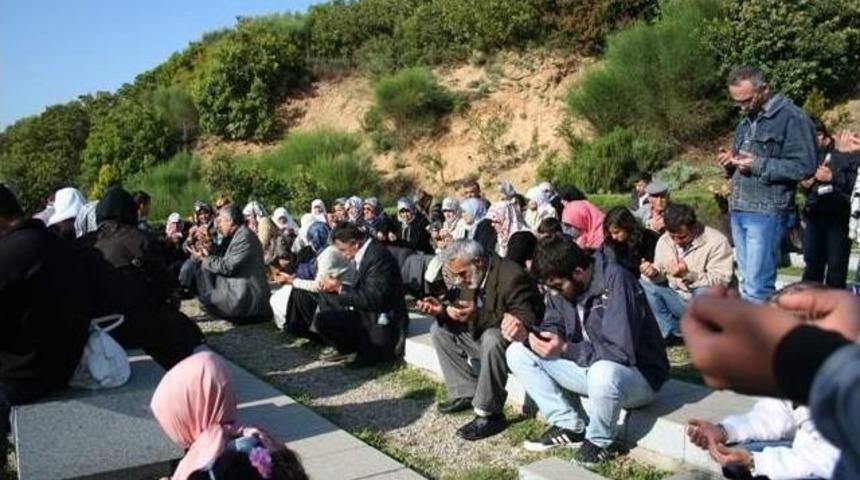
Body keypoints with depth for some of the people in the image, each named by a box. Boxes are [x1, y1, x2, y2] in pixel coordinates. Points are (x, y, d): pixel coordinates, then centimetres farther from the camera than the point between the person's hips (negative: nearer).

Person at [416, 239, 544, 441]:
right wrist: (443, 311, -14)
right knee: (439, 330, 4)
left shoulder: (512, 277, -27)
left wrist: (479, 316, -40)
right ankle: (466, 394, 2)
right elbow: (466, 315, 8)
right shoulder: (470, 277, -1)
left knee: (492, 338, -38)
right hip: (482, 335, 9)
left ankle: (489, 414, -26)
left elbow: (526, 322, -33)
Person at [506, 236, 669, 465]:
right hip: (587, 365, 7)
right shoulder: (560, 286, -5)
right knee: (517, 353, -3)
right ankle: (568, 425, 0)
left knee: (603, 374, -41)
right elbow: (552, 330, 2)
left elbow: (622, 352, -30)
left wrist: (566, 349, -37)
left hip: (636, 373, -7)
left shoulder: (616, 281, -27)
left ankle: (600, 441, -10)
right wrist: (526, 335, -19)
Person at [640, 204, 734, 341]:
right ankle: (672, 332, -13)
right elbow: (660, 273, 6)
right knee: (645, 284, -16)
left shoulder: (717, 241, -16)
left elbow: (722, 281, -24)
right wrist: (654, 273, -20)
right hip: (677, 301, 5)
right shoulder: (664, 240, 0)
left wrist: (688, 274, -37)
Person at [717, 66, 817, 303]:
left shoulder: (791, 117, -6)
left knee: (757, 287, -10)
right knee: (746, 283, 12)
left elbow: (805, 166, -13)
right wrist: (730, 163, 6)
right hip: (738, 211, 8)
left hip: (767, 213, -8)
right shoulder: (746, 122, 19)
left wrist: (759, 165, -19)